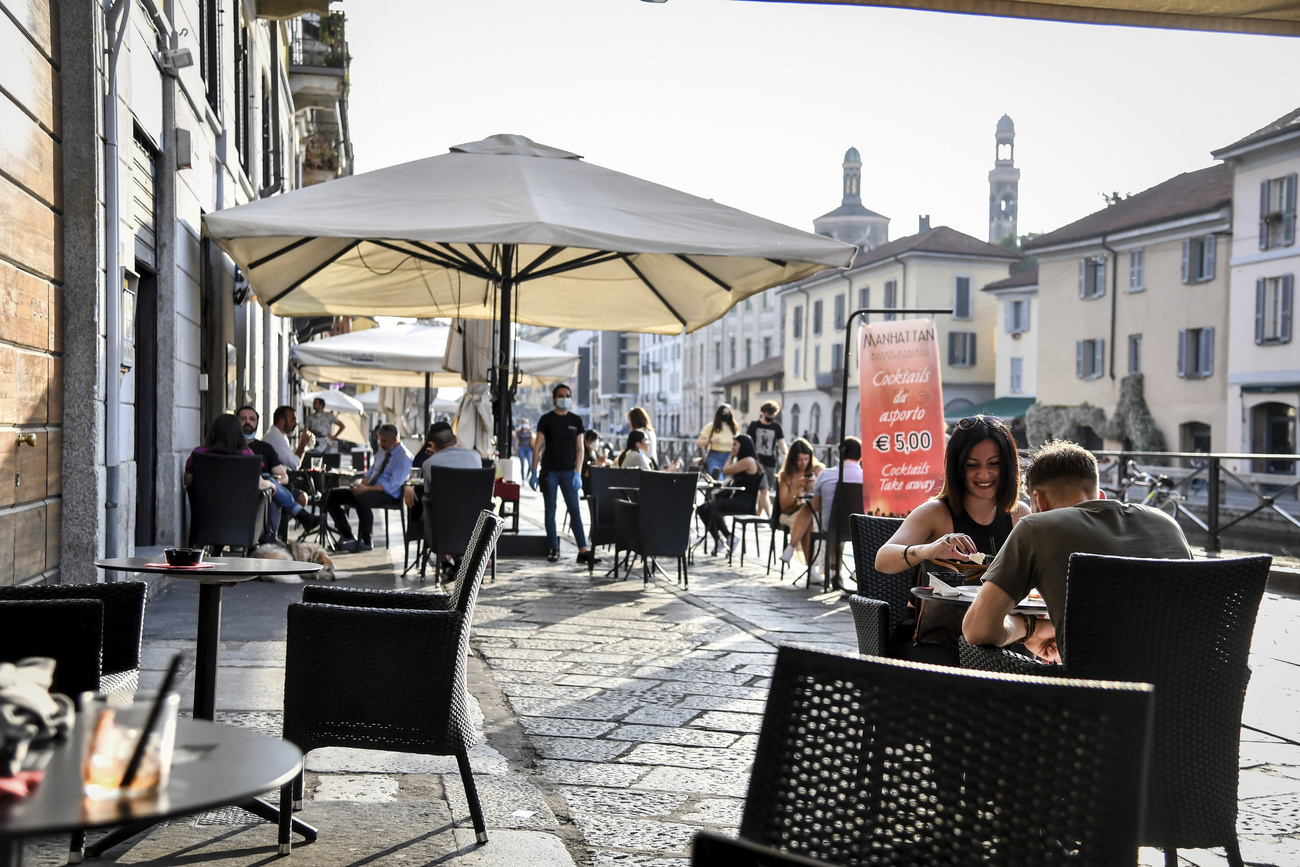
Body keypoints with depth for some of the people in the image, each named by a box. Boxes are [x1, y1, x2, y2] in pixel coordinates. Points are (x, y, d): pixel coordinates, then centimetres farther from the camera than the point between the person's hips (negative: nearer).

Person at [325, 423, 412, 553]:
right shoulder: (382, 452, 18)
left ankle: (365, 541, -22)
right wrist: (361, 485, 0)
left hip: (389, 495, -9)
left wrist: (365, 489, -26)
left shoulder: (403, 456, -10)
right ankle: (347, 536, -3)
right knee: (333, 496, -4)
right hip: (367, 491, 9)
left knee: (361, 499, -40)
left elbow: (392, 486, -20)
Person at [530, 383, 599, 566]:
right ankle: (553, 549, 12)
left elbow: (579, 448, 7)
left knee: (575, 510, -3)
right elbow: (537, 446, 0)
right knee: (550, 510, 4)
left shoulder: (576, 421, 7)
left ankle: (583, 551, -6)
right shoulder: (546, 420, 1)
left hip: (568, 471, 1)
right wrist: (533, 471, -6)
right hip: (549, 471, -1)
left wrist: (578, 473, -1)